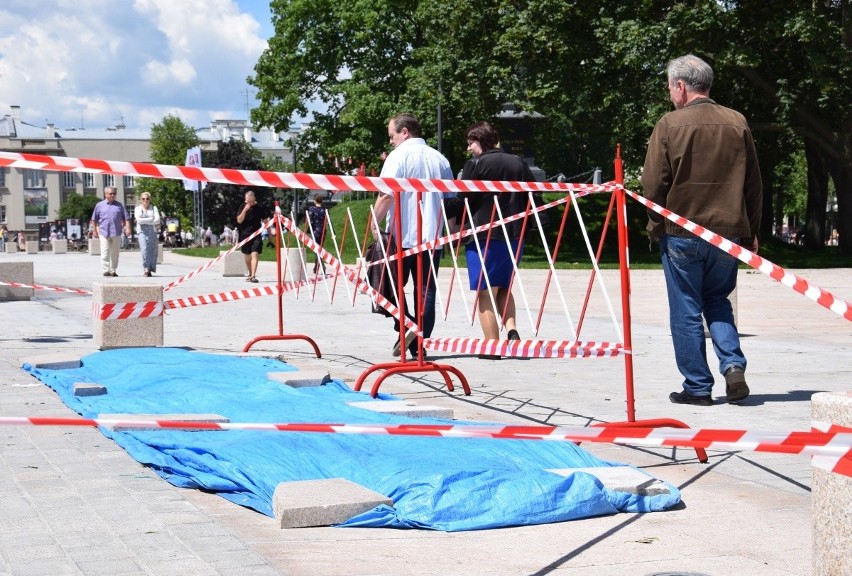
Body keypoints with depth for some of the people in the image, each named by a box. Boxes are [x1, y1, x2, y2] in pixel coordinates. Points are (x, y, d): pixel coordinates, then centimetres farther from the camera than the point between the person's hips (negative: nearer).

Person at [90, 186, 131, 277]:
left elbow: (125, 218, 8)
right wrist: (94, 231, 6)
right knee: (105, 253, -8)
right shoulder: (99, 205, 7)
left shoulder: (119, 205, 11)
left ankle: (113, 270, 14)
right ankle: (106, 270, -8)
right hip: (104, 233, -2)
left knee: (115, 253, 6)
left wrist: (127, 228, -5)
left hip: (116, 233, 2)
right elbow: (94, 219, 11)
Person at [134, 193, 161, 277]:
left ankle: (150, 269, 5)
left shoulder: (154, 208, 13)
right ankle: (146, 269, -18)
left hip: (152, 231, 1)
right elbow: (139, 220, -4)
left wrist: (145, 221, -4)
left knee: (153, 250, -5)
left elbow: (157, 220, -1)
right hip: (142, 231, -1)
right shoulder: (137, 209, 12)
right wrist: (151, 219, -4)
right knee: (144, 249, -16)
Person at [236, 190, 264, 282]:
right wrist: (245, 210, -18)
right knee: (247, 257, 13)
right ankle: (250, 274, 31)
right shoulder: (243, 207, 2)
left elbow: (265, 221, 8)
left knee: (255, 255, -17)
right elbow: (239, 220, -7)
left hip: (256, 235, -2)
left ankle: (253, 276, -25)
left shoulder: (258, 207, 0)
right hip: (245, 235, 2)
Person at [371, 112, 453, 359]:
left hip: (402, 235, -4)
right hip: (432, 236, 4)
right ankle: (421, 344, 4)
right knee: (426, 290, 5)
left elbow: (387, 194, -15)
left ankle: (404, 330, -6)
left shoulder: (399, 156, -5)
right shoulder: (440, 159, 12)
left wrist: (374, 224, -8)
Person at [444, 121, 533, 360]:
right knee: (504, 288, 22)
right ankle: (511, 329, 2)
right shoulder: (518, 164, 11)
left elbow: (460, 202, -8)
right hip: (514, 237, 6)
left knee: (486, 294, 0)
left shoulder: (476, 164, -7)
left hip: (484, 237, -6)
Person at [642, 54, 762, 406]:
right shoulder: (737, 123, 4)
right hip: (728, 232, 4)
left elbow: (653, 185, -9)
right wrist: (751, 232, 15)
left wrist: (656, 228, 4)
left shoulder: (670, 125, -8)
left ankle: (697, 387, 8)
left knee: (686, 311, 5)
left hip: (681, 234, -4)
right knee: (718, 301, 19)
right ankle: (733, 364, 0)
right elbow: (754, 185, 8)